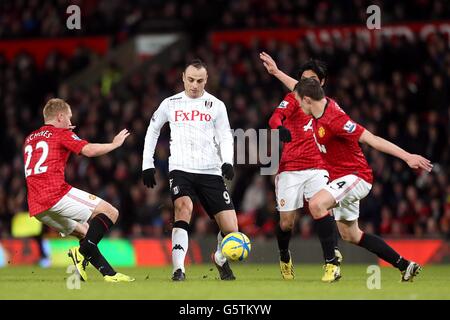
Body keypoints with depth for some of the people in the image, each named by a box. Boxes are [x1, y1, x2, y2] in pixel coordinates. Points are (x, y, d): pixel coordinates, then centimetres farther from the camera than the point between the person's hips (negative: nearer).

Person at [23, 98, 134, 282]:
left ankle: (109, 273, 10)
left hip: (35, 208, 8)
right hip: (57, 194, -8)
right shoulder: (62, 134, 2)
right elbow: (89, 150, -12)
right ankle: (82, 253, -19)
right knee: (110, 212, -5)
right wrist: (114, 144, 4)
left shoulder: (30, 139, 24)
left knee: (84, 232, 21)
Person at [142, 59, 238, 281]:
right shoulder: (171, 104, 9)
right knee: (184, 206, -32)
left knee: (230, 228, -5)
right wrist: (147, 164, 15)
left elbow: (225, 136, 8)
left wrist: (227, 162, -12)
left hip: (210, 172, 1)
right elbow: (152, 131, 21)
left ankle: (220, 259, 30)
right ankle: (179, 269, -32)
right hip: (181, 170, -1)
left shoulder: (216, 105, 8)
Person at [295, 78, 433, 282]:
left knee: (316, 204, -32)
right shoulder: (324, 104, 1)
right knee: (350, 235, 16)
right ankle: (405, 266, 25)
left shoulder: (334, 120, -25)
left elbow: (372, 139, -27)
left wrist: (407, 156, -30)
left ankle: (332, 262, -27)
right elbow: (300, 88, 23)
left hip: (355, 176, -10)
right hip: (341, 179, 10)